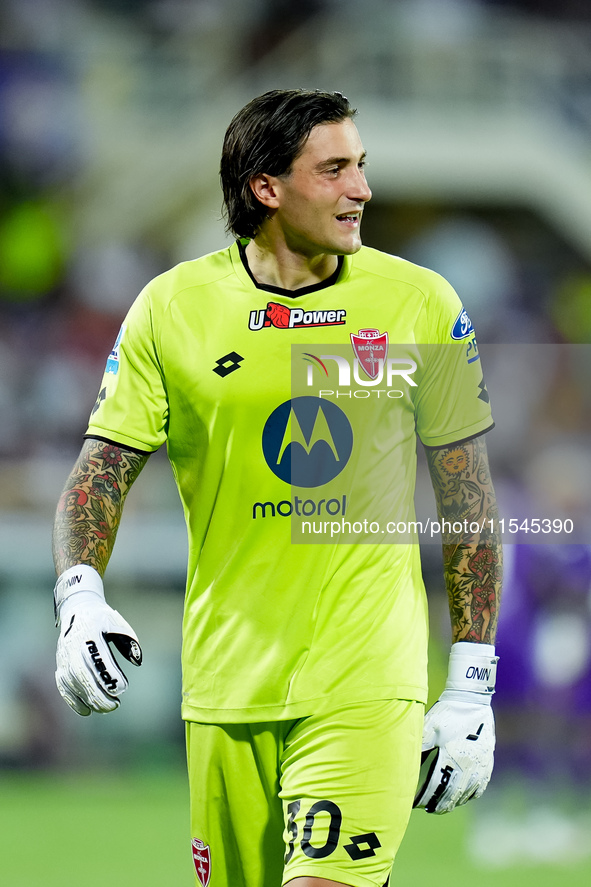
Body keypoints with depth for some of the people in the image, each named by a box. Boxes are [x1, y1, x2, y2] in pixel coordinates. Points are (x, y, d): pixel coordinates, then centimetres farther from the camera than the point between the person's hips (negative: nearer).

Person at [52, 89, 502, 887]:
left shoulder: (420, 303, 1)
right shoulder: (171, 307, 0)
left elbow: (467, 499, 6)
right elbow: (102, 470, 3)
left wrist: (471, 686, 2)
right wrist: (80, 596, -16)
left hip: (368, 679, -1)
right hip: (229, 679, 1)